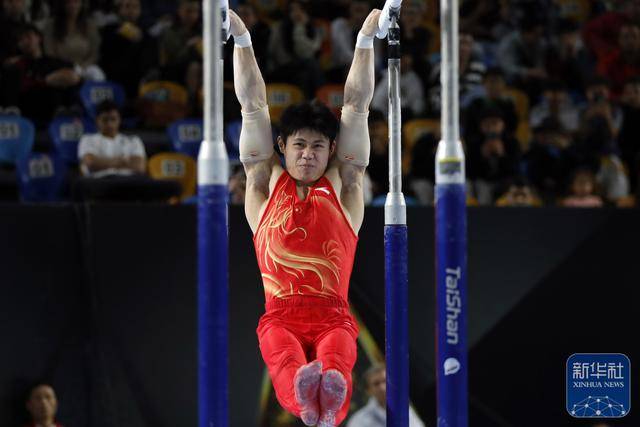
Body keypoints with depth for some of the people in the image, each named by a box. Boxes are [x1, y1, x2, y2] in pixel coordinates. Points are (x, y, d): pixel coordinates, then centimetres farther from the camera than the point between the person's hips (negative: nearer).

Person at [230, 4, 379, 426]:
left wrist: (366, 38, 18)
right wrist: (242, 38, 17)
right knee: (287, 360, -37)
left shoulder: (342, 185, 18)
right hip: (280, 314, 0)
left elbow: (356, 106, 18)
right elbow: (254, 106, 18)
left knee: (336, 363, -36)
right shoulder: (266, 183, 18)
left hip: (333, 315, 0)